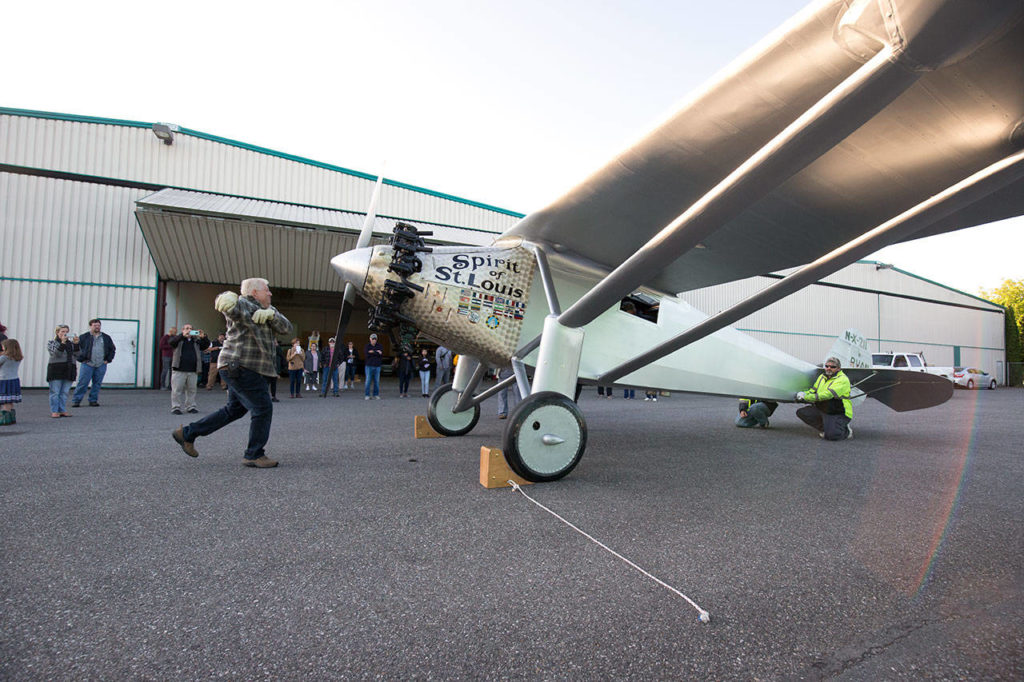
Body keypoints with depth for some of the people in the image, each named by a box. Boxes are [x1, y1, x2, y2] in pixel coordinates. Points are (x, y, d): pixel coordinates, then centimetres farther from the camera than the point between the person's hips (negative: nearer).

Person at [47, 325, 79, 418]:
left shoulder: (70, 342, 14)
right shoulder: (51, 342, 3)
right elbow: (56, 353, -13)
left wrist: (76, 344, -7)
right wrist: (62, 343, -22)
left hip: (68, 370, 4)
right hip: (56, 370, -3)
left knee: (65, 392, 6)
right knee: (55, 392, -1)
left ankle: (62, 410, 12)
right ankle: (54, 411, 5)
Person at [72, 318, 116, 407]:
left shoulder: (106, 338, 13)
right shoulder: (83, 337, 4)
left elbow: (112, 349, 21)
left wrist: (108, 359, 11)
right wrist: (81, 359, -2)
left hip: (101, 365, 3)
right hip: (87, 364, -3)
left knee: (97, 384, 5)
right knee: (82, 383, -5)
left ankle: (93, 400, 14)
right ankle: (76, 401, 3)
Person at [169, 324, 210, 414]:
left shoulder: (196, 340, 14)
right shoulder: (179, 339, 6)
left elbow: (206, 345, 5)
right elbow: (172, 342, -15)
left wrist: (203, 337, -16)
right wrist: (182, 335, -31)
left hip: (193, 370, 3)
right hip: (179, 370, -3)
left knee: (192, 390, 7)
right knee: (177, 390, -1)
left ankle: (191, 407, 16)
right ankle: (176, 407, 6)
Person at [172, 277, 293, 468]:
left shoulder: (268, 310, 15)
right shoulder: (242, 305, -11)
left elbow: (286, 328, 1)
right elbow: (228, 304, -34)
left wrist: (271, 314, -18)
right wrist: (228, 298, -59)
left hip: (241, 369, 10)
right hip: (241, 367, -10)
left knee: (234, 409, 20)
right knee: (262, 409, -6)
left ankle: (187, 433, 29)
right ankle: (254, 455, 6)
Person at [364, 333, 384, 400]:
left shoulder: (380, 346, 8)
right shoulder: (367, 346, 4)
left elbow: (381, 354, -7)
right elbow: (367, 354, -13)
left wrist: (373, 352, -13)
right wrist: (377, 352, -12)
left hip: (377, 366, 2)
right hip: (369, 366, -2)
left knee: (377, 381, 2)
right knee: (368, 381, -4)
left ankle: (376, 395, 10)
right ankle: (366, 395, 2)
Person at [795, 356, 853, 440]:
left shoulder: (842, 380, -16)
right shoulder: (822, 377, 11)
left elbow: (828, 394, -29)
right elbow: (813, 391, 13)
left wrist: (806, 397, -30)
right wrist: (803, 393, -12)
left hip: (839, 414, -8)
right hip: (822, 411, 8)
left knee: (830, 436, -26)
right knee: (801, 412, -7)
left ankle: (847, 431, 9)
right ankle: (824, 428, 9)